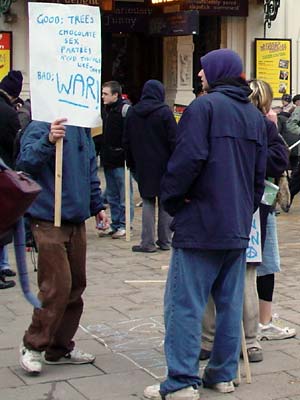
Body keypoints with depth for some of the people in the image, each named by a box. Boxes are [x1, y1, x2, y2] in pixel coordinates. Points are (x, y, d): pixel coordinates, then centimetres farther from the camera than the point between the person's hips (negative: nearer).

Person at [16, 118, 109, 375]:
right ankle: (32, 346, 9)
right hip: (49, 221, -8)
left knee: (76, 286, 11)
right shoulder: (40, 126, -12)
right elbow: (25, 161, -26)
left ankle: (60, 348, 23)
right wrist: (48, 141, -42)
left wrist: (97, 205, 24)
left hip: (77, 220, 8)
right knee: (57, 287, -8)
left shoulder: (83, 128, 11)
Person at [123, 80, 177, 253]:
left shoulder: (132, 112, 5)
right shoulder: (164, 112, -10)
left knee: (148, 202, 8)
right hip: (164, 166, -3)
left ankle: (148, 242, 3)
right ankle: (165, 241, 10)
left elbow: (127, 141, 10)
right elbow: (174, 140, -11)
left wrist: (132, 164, 17)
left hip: (143, 166, 3)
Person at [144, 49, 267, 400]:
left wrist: (170, 198, -6)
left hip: (200, 225, -7)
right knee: (230, 302, 12)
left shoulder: (204, 106, -10)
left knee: (185, 304, -4)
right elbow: (260, 171, 16)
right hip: (238, 227, 8)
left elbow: (188, 159, -19)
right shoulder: (255, 116, 15)